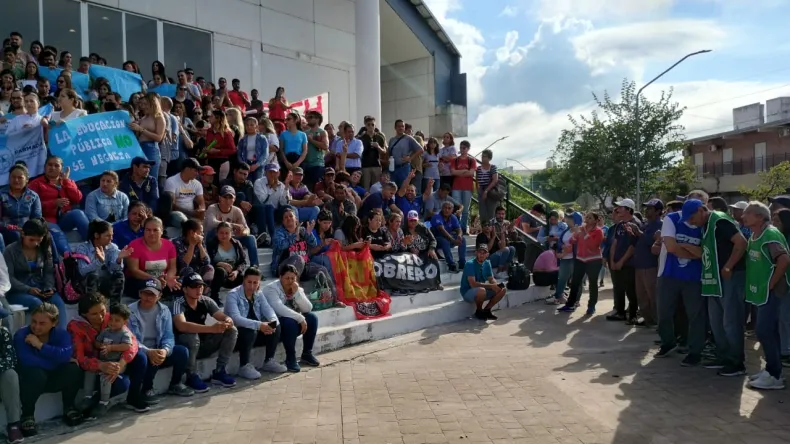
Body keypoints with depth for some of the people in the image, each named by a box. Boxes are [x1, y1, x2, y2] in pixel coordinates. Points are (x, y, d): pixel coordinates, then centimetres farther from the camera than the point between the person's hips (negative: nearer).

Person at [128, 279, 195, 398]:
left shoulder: (164, 310, 1)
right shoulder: (130, 311, -11)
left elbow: (168, 336, -6)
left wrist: (165, 350, -29)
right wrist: (148, 352, -35)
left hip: (158, 352, 4)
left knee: (182, 351, -18)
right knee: (146, 358, -36)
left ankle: (175, 384, 6)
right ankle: (147, 389, -8)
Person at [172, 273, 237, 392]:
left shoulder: (206, 301, -3)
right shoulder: (178, 304, -21)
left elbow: (224, 317, -6)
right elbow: (181, 326, -39)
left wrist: (228, 321, -33)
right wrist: (211, 328, -46)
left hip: (202, 344, 6)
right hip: (185, 345, -6)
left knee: (231, 330, -10)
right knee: (192, 336, -38)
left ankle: (219, 372, -3)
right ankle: (192, 377, -16)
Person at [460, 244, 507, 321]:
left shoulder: (487, 263, 1)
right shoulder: (469, 264, -21)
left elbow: (492, 279, 6)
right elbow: (473, 284, -28)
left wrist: (496, 285, -18)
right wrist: (491, 286, -30)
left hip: (482, 290, 7)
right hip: (468, 292, -7)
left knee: (502, 289, -6)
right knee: (481, 290, -38)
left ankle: (486, 310, 5)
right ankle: (478, 311, -8)